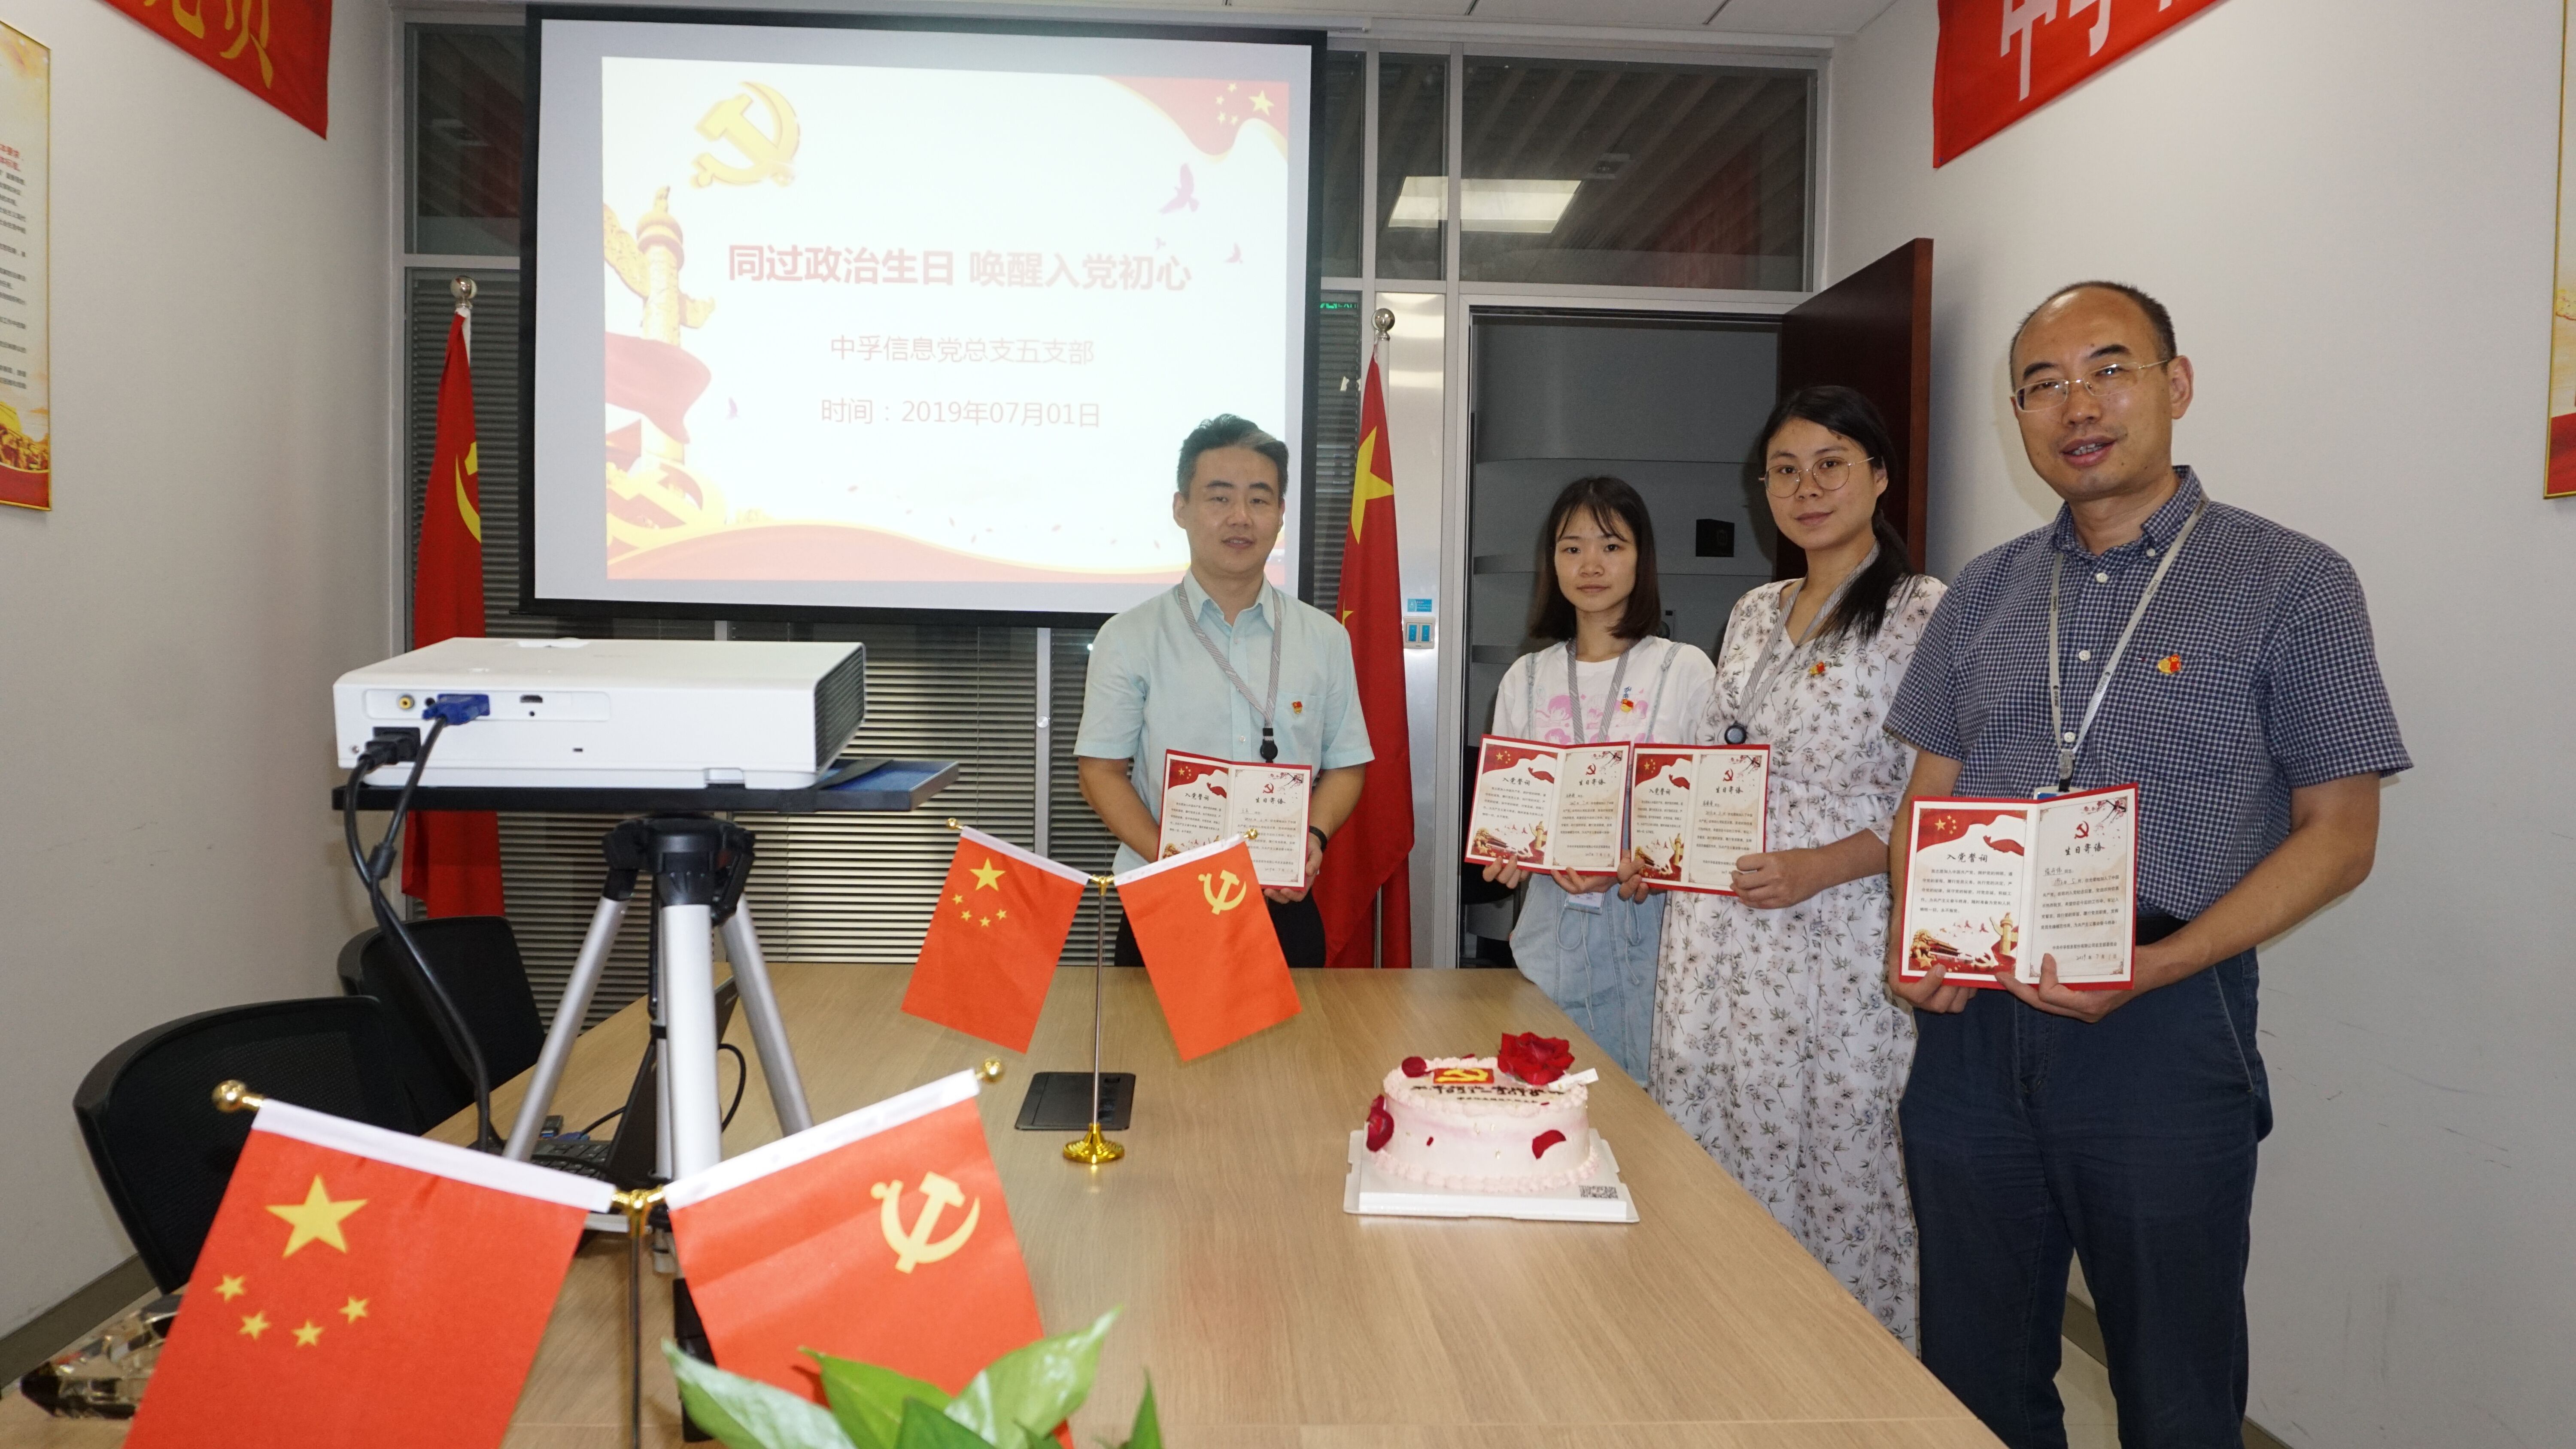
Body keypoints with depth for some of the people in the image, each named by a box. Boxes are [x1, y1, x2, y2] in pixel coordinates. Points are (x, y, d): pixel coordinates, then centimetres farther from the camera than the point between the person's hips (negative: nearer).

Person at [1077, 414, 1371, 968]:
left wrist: (1314, 836, -10)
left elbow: (1345, 765, 10)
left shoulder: (1324, 639, 8)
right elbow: (1101, 771, -3)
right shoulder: (1129, 639, 0)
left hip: (1284, 908, 2)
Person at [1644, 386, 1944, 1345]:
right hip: (1717, 940, 7)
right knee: (1711, 1173, 11)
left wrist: (1823, 866, -21)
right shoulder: (1754, 614, 15)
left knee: (1836, 1171, 0)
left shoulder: (1922, 614, -6)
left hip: (1834, 943, -6)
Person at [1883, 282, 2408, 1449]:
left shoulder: (2291, 586, -2)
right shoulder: (1983, 595, 11)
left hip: (2163, 1029, -3)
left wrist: (2153, 967, -17)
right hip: (1971, 1027, 4)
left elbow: (2338, 833, -4)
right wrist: (1915, 939, -6)